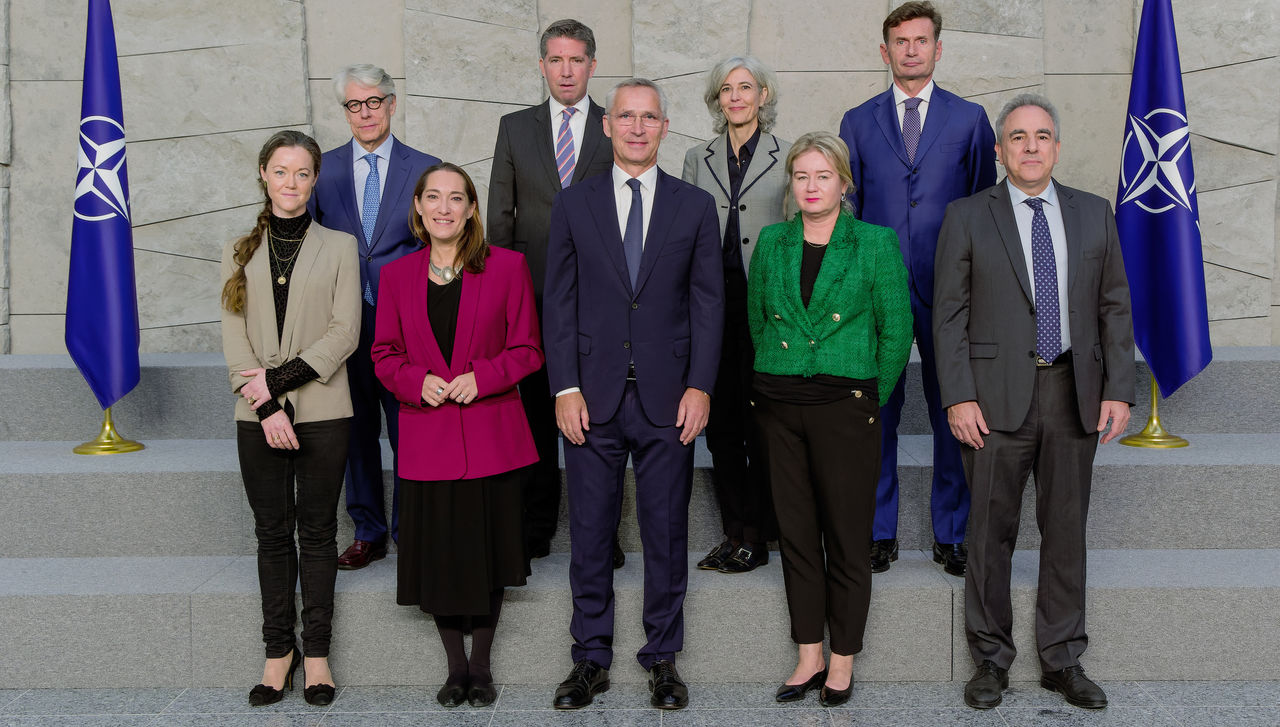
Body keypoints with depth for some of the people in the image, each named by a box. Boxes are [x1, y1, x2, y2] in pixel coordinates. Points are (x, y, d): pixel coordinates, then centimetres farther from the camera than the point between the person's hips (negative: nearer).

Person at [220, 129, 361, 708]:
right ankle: (279, 649, 16)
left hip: (322, 411, -2)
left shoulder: (339, 247, 4)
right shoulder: (239, 252, 10)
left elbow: (344, 333, -5)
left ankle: (316, 651, 11)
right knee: (272, 532, 7)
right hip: (257, 416, 2)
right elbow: (234, 337, 2)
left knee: (317, 530, 3)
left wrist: (280, 379, -13)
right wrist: (265, 404, -11)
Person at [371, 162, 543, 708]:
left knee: (488, 554, 6)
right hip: (427, 439, 2)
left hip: (491, 437, -1)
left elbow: (527, 349, 0)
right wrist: (418, 381, -11)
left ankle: (481, 666, 25)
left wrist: (481, 377, -15)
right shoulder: (397, 275, 6)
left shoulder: (507, 267, -1)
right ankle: (455, 667, 25)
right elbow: (384, 354, 9)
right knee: (438, 556, 6)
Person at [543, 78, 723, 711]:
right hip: (593, 396, 0)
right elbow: (559, 302, 4)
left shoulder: (695, 206, 7)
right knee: (589, 533, 6)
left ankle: (662, 658, 20)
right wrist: (565, 388, -5)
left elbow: (708, 302, 4)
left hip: (667, 397, 0)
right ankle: (591, 659, 20)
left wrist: (700, 385, -5)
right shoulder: (572, 205, 7)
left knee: (666, 532, 6)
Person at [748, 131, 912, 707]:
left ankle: (842, 663, 15)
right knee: (795, 534, 8)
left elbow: (897, 329, 2)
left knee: (846, 537, 2)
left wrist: (871, 397, 3)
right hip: (778, 405, 3)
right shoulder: (771, 242, 8)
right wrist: (776, 380, 12)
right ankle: (809, 657, 20)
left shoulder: (876, 243, -1)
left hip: (845, 407, -3)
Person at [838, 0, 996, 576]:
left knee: (952, 413, 4)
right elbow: (845, 208, 11)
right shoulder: (858, 122, 10)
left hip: (948, 288, 0)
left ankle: (949, 534, 17)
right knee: (877, 411, 5)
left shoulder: (969, 118, 7)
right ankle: (880, 533, 17)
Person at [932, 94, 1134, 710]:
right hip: (997, 395, -2)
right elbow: (949, 314, -1)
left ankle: (1062, 660, 22)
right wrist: (958, 397, -10)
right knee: (991, 531, 4)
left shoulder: (1094, 214, 10)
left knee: (1067, 530, 9)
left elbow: (1114, 307, 10)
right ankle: (991, 659, 18)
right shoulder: (967, 217, 2)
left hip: (1074, 393, 3)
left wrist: (1118, 389, 1)